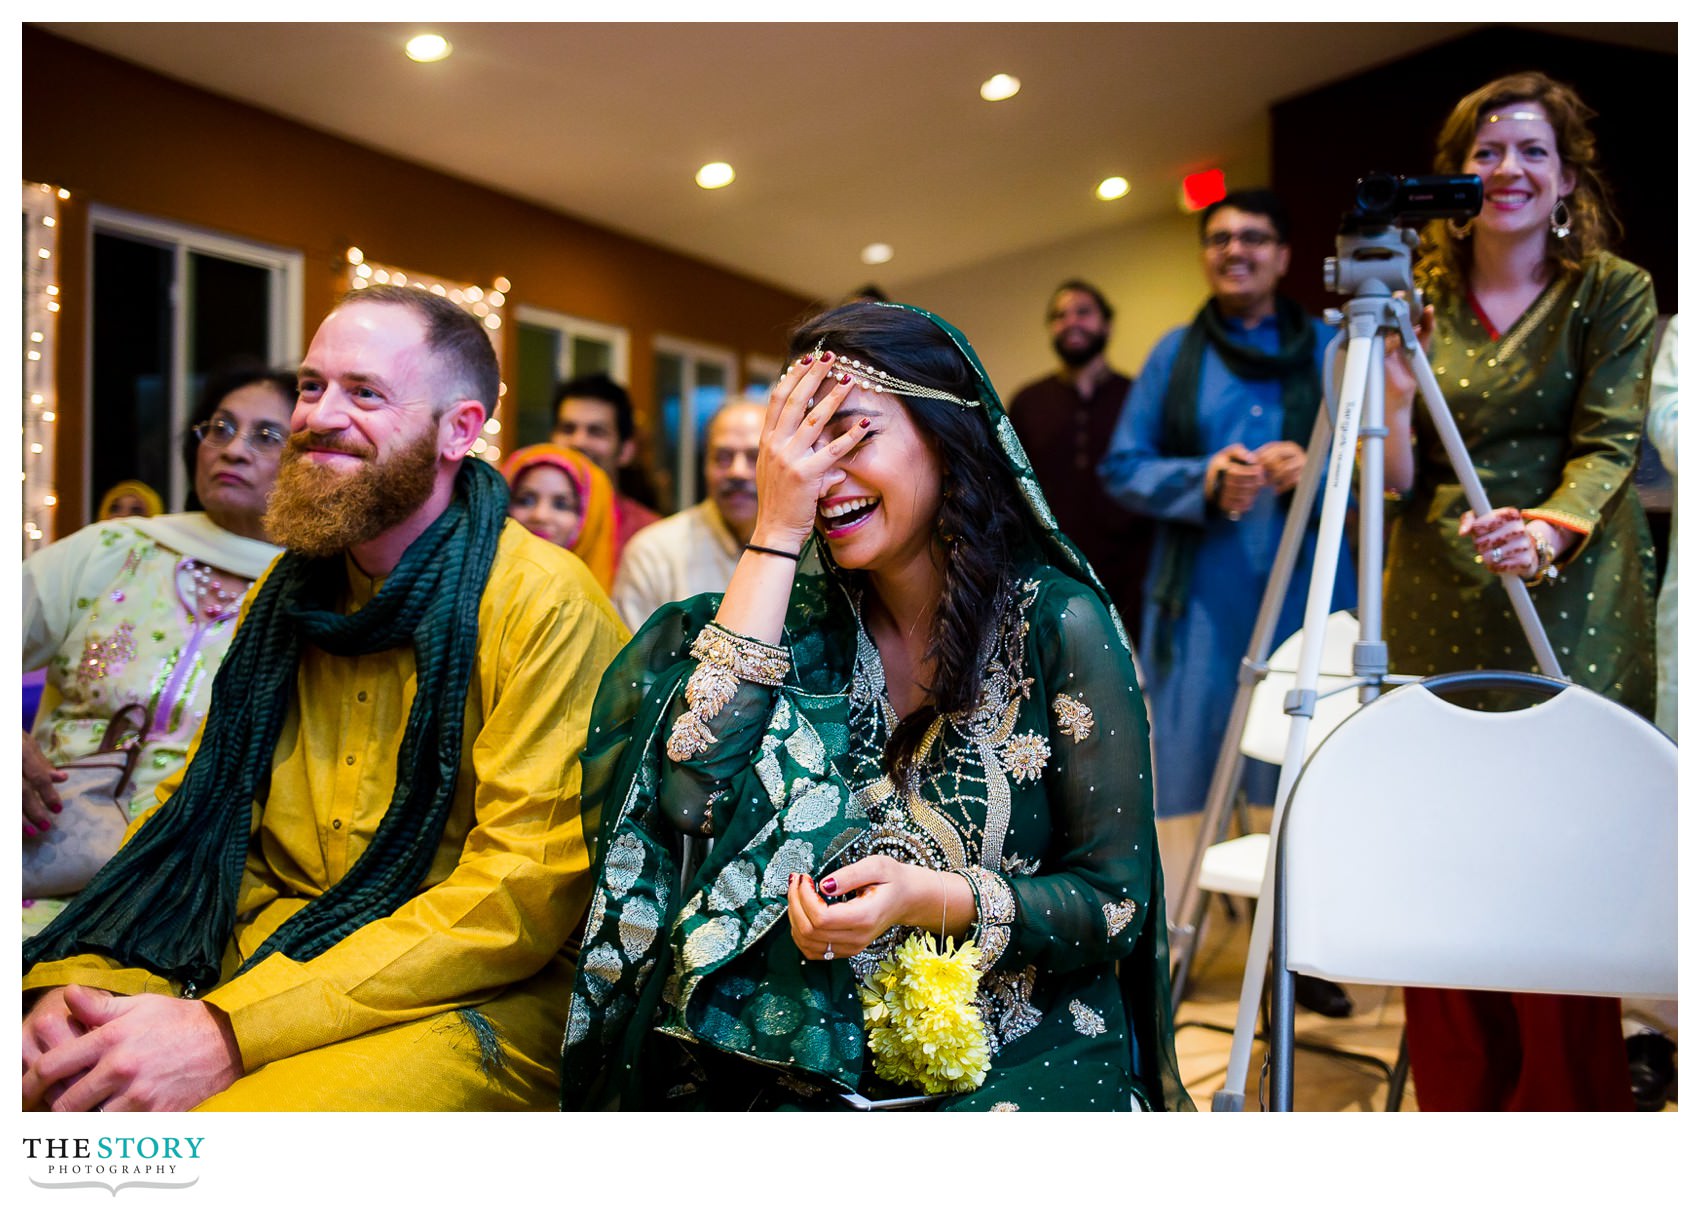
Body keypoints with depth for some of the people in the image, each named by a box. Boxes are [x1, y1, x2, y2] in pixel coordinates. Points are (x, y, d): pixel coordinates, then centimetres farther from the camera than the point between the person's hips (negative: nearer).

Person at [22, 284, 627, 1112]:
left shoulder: (546, 602, -12)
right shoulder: (284, 595, 12)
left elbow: (523, 891, -18)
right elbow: (195, 812, 13)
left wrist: (231, 1030, -22)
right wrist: (88, 979, -7)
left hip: (465, 1004, -6)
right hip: (252, 970, 6)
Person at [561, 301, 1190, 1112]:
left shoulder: (1056, 623, -9)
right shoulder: (812, 619, 1)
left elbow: (1118, 903, -5)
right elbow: (692, 790, -16)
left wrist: (932, 898, -22)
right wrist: (774, 534, -14)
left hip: (1024, 1068, -2)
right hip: (827, 1068, 3)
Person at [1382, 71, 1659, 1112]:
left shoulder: (1616, 292, 4)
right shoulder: (1420, 298, 10)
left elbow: (1609, 447, -8)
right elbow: (1399, 484, 8)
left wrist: (1550, 528, -29)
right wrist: (1393, 397, -12)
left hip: (1571, 616, -2)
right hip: (1437, 616, 3)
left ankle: (1567, 1104, 14)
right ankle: (1456, 1105, 19)